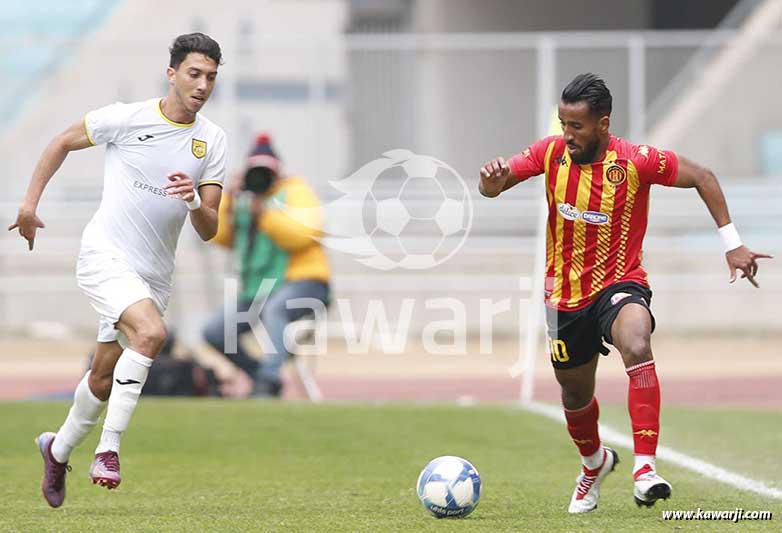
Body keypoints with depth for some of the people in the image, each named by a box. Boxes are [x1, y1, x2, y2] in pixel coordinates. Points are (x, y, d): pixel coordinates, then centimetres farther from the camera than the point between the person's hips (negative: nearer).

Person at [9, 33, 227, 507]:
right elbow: (63, 143, 8)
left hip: (155, 273, 5)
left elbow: (209, 231, 1)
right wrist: (31, 202, 4)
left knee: (104, 379, 11)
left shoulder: (213, 140, 2)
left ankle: (59, 449, 38)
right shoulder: (126, 118, -9)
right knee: (151, 332, -30)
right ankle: (108, 450, -24)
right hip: (105, 256, -5)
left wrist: (195, 201, -21)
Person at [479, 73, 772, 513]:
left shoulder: (636, 161, -17)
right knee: (575, 394, 17)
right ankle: (595, 462, 52)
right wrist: (493, 179, -32)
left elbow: (702, 177, -6)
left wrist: (732, 243, -9)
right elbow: (492, 187, -6)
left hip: (619, 283, -4)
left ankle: (645, 469, -40)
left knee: (637, 346, -36)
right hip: (566, 293, 4)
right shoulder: (551, 153, -8)